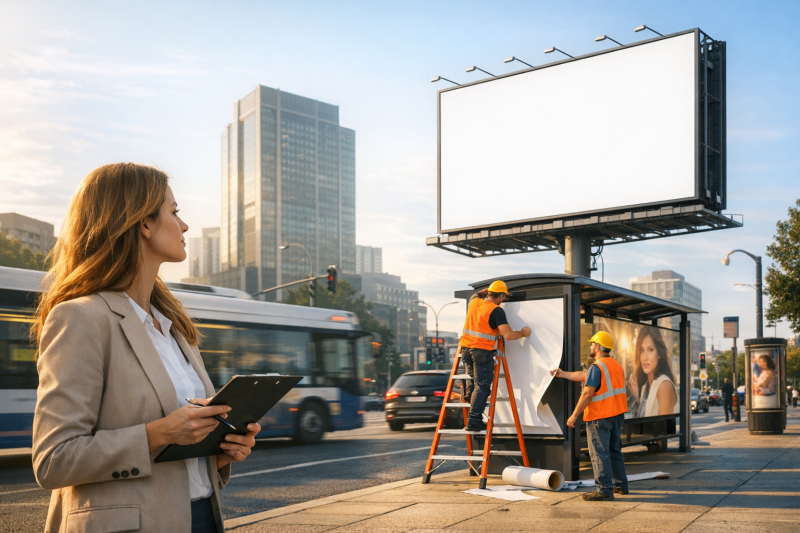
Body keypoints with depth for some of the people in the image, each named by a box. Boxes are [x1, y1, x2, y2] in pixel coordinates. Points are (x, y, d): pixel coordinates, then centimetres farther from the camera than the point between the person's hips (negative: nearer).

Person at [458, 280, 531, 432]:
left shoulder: (474, 302, 8)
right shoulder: (497, 311, -12)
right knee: (482, 386, -2)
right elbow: (508, 335, -17)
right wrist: (523, 333, -1)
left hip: (465, 347, 7)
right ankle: (473, 421, -6)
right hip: (482, 351, -6)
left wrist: (487, 291, 44)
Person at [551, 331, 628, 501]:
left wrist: (574, 415, -16)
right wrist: (563, 374, 27)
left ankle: (604, 490, -4)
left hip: (599, 417, -9)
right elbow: (583, 376, 21)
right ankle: (620, 485, 28)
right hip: (617, 414, 9)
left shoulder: (596, 367, -15)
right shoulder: (616, 365, 14)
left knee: (600, 453, -5)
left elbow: (587, 394, -21)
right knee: (614, 450, 20)